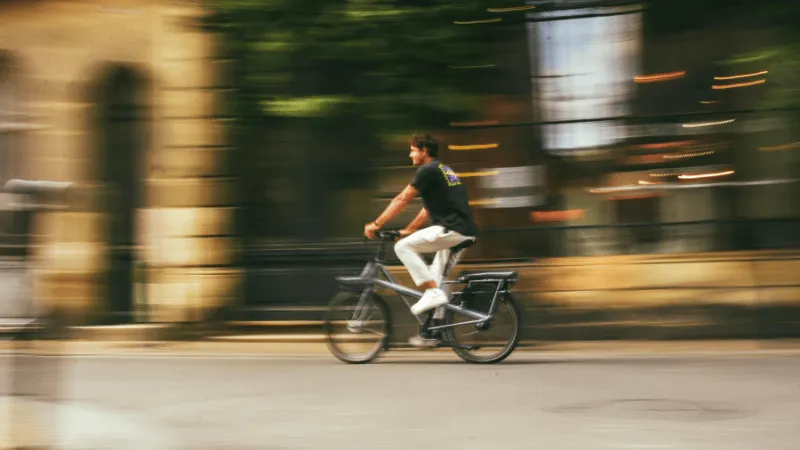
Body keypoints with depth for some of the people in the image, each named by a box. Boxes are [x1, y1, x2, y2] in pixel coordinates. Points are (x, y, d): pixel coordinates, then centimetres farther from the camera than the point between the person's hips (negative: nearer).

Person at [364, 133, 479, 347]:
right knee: (437, 279, 15)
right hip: (466, 232, 10)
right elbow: (429, 208, 29)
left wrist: (376, 224, -2)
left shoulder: (427, 170, -5)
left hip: (452, 229, -10)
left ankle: (433, 292, -12)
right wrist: (408, 230, 29)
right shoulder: (443, 171, 25)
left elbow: (402, 199, -6)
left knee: (403, 247, -9)